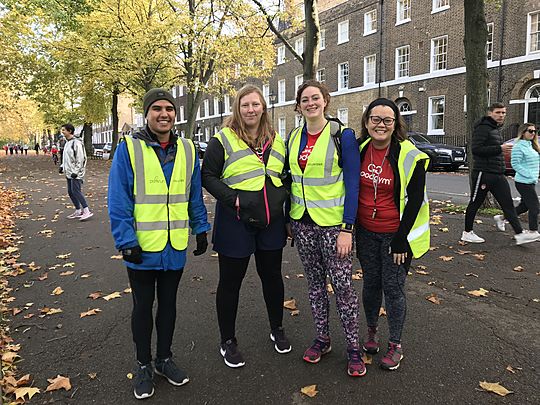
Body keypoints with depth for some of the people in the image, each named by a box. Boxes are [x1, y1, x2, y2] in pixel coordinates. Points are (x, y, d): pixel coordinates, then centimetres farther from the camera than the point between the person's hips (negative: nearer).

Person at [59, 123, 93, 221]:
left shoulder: (76, 142, -13)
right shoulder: (68, 143, 16)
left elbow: (80, 159, -18)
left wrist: (75, 172, -21)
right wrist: (62, 166, 15)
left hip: (76, 174, -10)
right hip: (69, 173, 10)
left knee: (75, 191, -15)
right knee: (70, 192, 10)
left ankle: (87, 211, -13)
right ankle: (78, 211, 18)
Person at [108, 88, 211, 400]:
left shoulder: (187, 150, 3)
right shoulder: (129, 149, -9)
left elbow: (196, 197, 8)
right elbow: (118, 201, -12)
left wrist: (201, 231, 6)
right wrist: (126, 241, -16)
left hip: (176, 247, 3)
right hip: (142, 248, -3)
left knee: (168, 304, 17)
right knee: (143, 306, 14)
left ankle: (164, 358, 36)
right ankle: (144, 366, 32)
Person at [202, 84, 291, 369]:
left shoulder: (276, 141, 11)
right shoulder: (223, 140, -6)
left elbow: (285, 176, 20)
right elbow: (208, 176, -9)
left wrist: (281, 199, 4)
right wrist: (233, 199, -19)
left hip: (271, 222, 5)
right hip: (235, 223, -4)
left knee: (272, 275, 17)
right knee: (231, 281, 7)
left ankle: (277, 329, 39)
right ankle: (227, 341, 26)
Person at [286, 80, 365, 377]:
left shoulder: (343, 135, -7)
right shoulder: (294, 138, 8)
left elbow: (353, 183, -10)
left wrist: (347, 228, -16)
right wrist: (291, 220, 10)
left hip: (333, 222, -5)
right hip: (303, 222, 5)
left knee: (342, 284, 1)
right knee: (314, 282, 14)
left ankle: (353, 346, 18)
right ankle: (322, 338, 30)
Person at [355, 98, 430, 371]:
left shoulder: (409, 156, -13)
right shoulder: (359, 150, 0)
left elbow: (415, 200, -12)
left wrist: (401, 239, -14)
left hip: (396, 234, -4)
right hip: (366, 232, 4)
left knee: (393, 288, 4)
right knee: (371, 283, 14)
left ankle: (395, 345, 22)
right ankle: (371, 331, 36)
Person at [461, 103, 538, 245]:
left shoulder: (496, 129, 19)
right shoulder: (483, 128, -11)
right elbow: (476, 149, -22)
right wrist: (499, 148, -23)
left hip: (498, 175, 9)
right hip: (483, 173, -9)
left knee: (508, 204, 3)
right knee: (475, 203, 2)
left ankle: (520, 234, 2)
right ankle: (467, 233, 14)